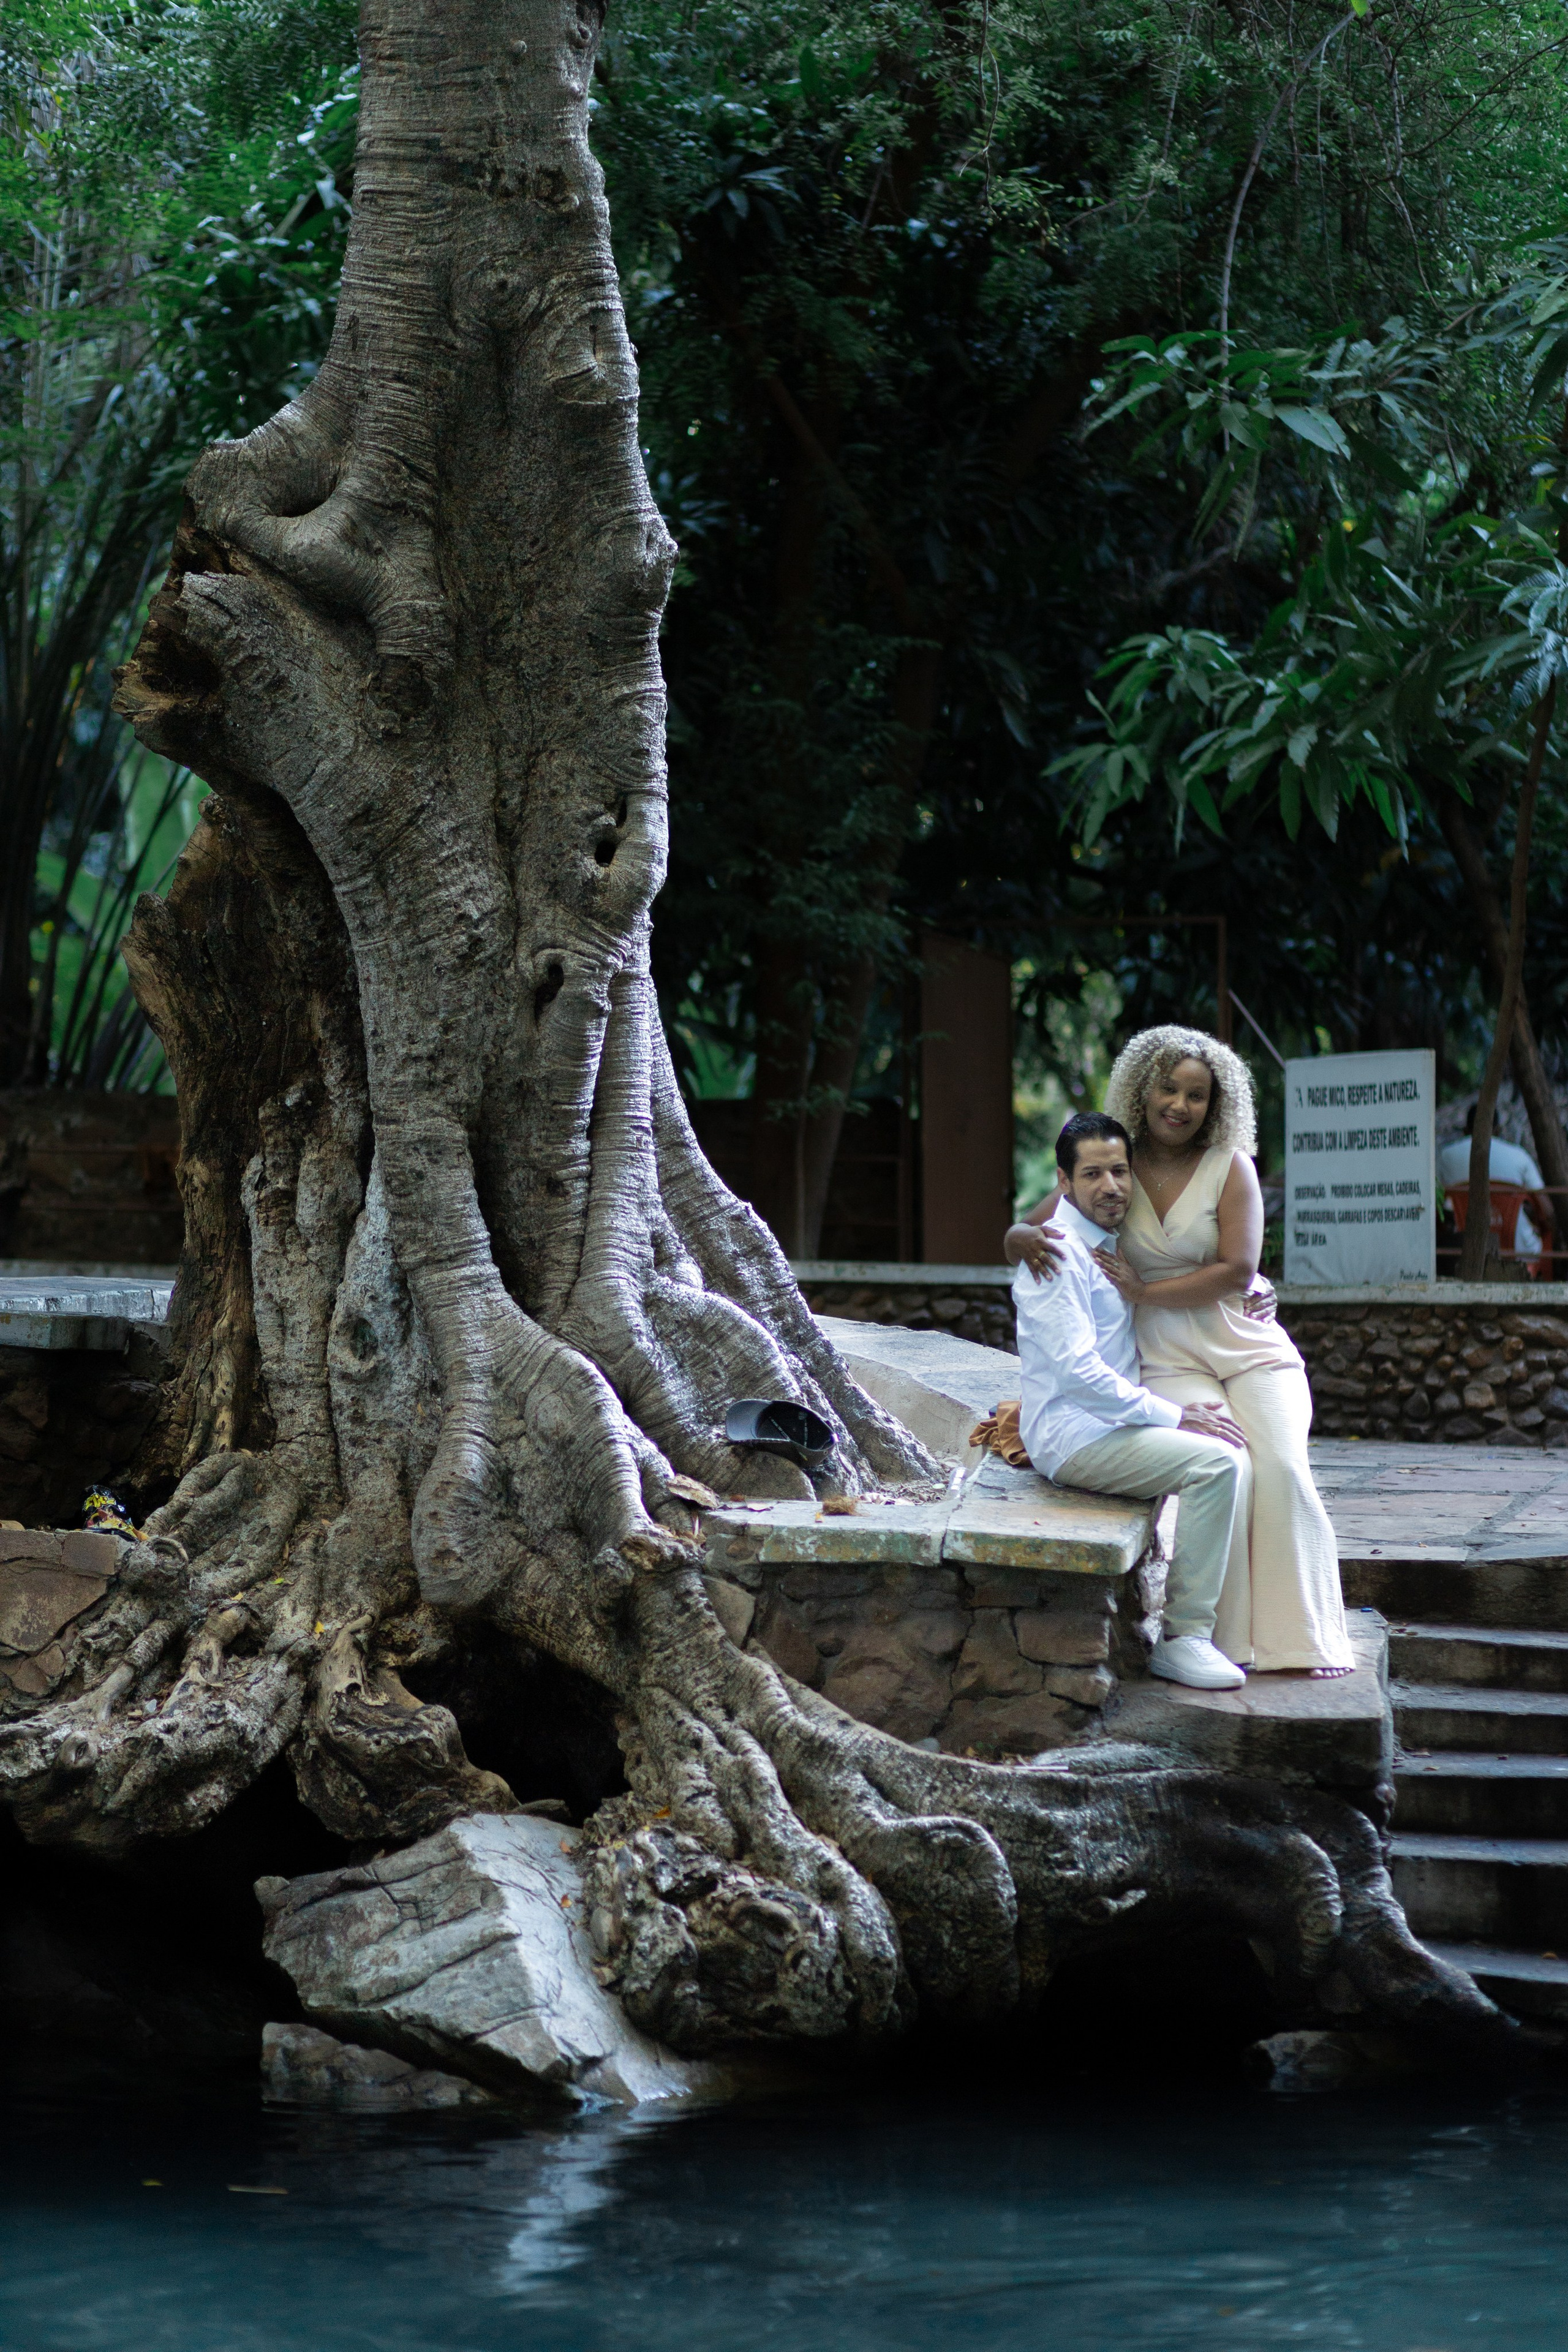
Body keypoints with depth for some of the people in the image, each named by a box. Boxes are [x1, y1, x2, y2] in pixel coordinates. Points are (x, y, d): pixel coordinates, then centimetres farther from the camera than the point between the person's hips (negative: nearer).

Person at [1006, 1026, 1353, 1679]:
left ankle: (1303, 1639, -14)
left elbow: (1237, 1271, -12)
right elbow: (1024, 1231, 7)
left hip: (1249, 1348, 0)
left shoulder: (1230, 1165, -3)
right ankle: (1230, 1642, -20)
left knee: (1280, 1468, -22)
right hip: (1169, 1360, 0)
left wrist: (1146, 1292, -19)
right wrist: (1023, 1239, -19)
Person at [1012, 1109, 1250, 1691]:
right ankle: (1183, 1637, -22)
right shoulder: (1059, 1253, -14)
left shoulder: (1111, 1244, 16)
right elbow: (1077, 1371, -22)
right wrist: (1173, 1415, -20)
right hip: (1072, 1436, -10)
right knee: (1216, 1461, -25)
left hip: (1112, 1421, 10)